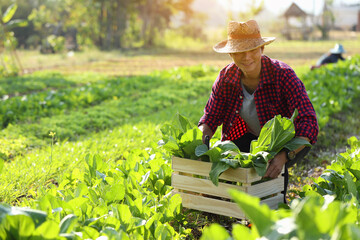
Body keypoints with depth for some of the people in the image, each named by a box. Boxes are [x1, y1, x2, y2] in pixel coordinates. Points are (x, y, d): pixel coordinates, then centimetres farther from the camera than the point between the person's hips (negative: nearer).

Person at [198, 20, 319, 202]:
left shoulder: (283, 75, -28)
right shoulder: (226, 77, -15)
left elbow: (308, 122, -37)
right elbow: (210, 117, -6)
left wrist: (284, 155, -53)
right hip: (249, 137, 4)